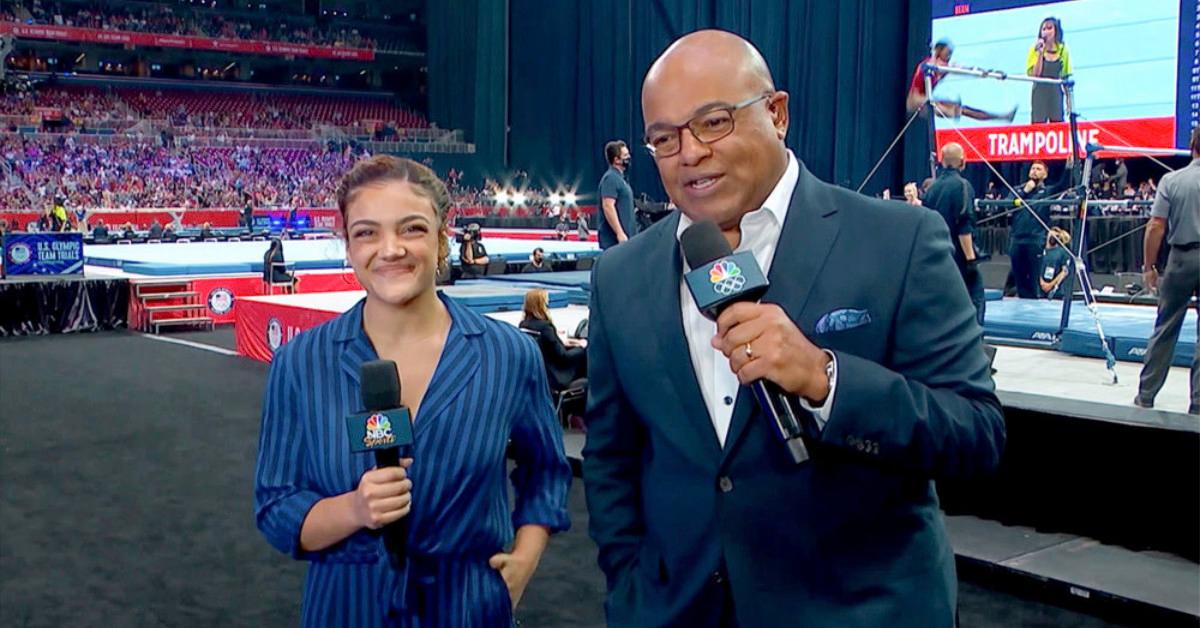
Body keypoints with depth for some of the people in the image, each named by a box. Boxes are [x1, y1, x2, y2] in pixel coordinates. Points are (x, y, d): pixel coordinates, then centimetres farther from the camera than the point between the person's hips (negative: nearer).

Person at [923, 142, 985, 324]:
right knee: (975, 301, -4)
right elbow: (964, 226, -18)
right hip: (959, 256, -7)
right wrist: (971, 258, -17)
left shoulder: (932, 188, 10)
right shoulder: (961, 185, -11)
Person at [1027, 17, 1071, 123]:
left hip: (1056, 93, 2)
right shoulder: (1036, 49, -3)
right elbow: (1035, 74, -12)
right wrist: (1040, 53, -19)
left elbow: (1066, 77, 8)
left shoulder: (1063, 50, 4)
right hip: (1040, 93, -2)